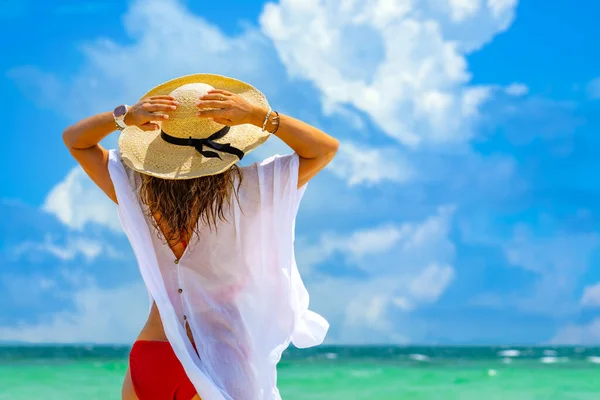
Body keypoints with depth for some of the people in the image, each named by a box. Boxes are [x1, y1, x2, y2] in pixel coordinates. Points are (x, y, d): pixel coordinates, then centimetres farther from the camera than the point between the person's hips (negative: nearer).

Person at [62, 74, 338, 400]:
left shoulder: (137, 192, -6)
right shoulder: (241, 192, -13)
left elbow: (74, 139, 9)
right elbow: (326, 149, -5)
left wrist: (125, 117, -10)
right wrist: (259, 115, -15)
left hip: (147, 360, 3)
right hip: (218, 365, -3)